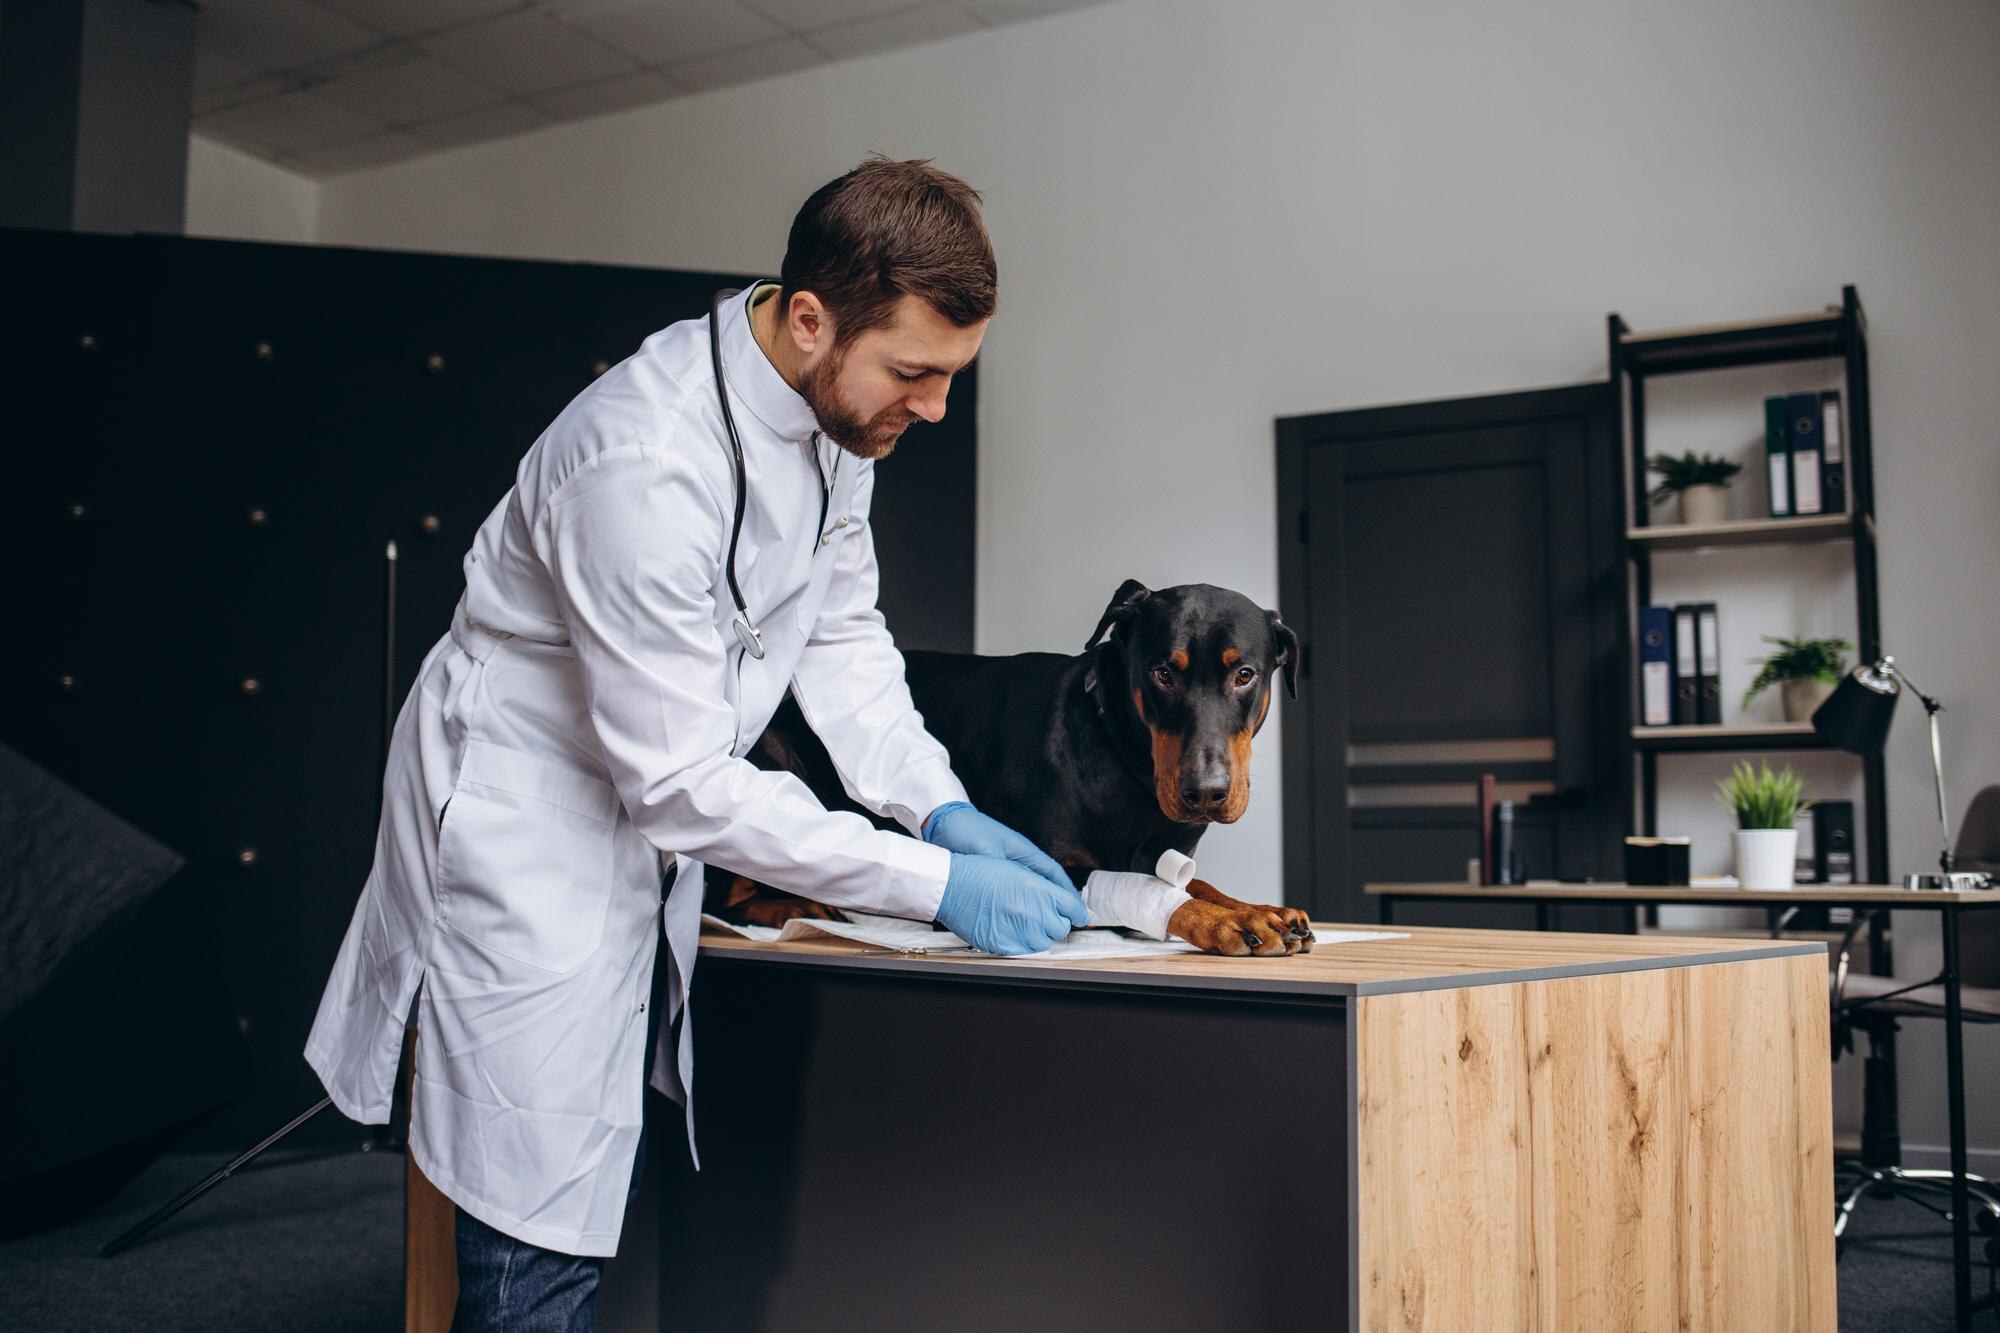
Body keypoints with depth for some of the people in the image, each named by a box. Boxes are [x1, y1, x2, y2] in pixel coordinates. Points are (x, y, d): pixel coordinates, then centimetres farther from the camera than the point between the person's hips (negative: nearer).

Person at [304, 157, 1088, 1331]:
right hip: (529, 829, -8)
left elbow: (841, 631, 7)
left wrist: (942, 806, -7)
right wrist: (936, 882, -27)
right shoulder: (649, 464, -32)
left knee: (608, 1217, 15)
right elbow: (681, 778, -29)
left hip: (648, 837, 8)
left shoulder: (837, 403, -5)